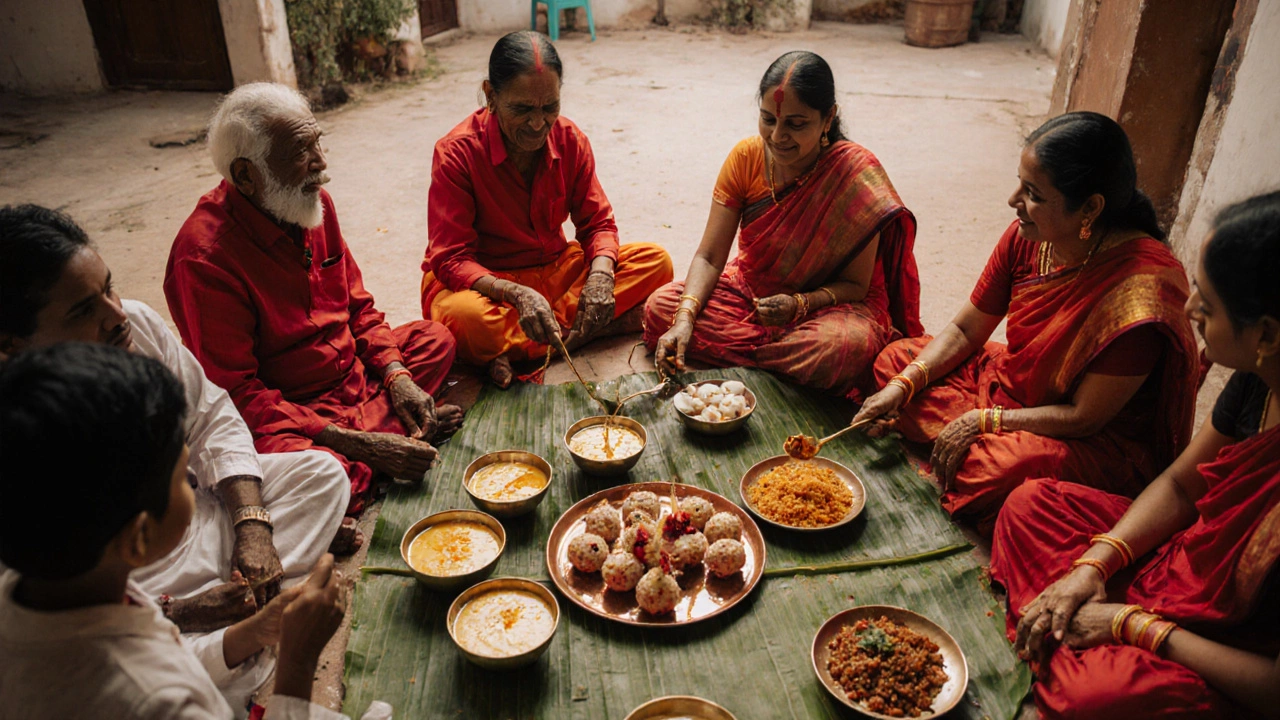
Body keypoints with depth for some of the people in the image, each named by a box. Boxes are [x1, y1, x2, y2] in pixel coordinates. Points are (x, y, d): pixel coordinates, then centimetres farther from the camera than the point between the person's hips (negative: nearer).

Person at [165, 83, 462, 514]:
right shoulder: (204, 259, -23)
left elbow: (357, 306, 12)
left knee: (435, 339, 7)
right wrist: (356, 444, -29)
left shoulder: (314, 203, 1)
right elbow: (234, 396, -23)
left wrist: (395, 374, -7)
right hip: (284, 414, -8)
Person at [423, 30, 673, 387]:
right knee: (465, 317, -40)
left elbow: (597, 223, 0)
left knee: (655, 260, -16)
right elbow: (450, 260, -20)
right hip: (484, 281, -5)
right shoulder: (457, 152, -17)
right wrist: (517, 294, -39)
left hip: (556, 270, 6)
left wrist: (601, 274, -24)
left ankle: (515, 349, -23)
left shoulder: (570, 139, -5)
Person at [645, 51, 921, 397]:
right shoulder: (746, 157, -11)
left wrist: (799, 304, -34)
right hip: (749, 288, 4)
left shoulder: (856, 173, -20)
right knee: (659, 307, -17)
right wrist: (685, 319, -31)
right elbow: (709, 257, -13)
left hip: (829, 301, -4)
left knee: (846, 346, -38)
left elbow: (855, 285, -14)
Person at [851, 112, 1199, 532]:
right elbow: (965, 331, 0)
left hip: (1102, 442, -7)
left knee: (985, 471, -37)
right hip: (1015, 383, 7)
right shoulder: (1027, 238, -12)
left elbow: (1084, 418, -24)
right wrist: (902, 386, -13)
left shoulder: (1141, 287, -31)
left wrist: (982, 421, -21)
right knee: (896, 358, 0)